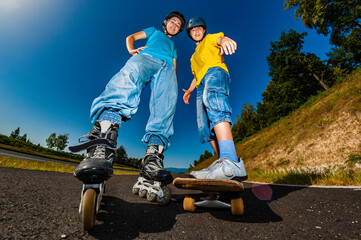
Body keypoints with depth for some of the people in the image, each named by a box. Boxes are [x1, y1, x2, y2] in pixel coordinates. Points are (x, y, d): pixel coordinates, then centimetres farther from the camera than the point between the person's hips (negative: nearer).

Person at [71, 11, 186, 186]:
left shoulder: (173, 46, 45)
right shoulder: (154, 31, 41)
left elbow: (174, 68, 32)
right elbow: (131, 37, 31)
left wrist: (173, 73, 9)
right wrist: (131, 50, 9)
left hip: (167, 67, 3)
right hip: (146, 57, -2)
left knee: (167, 98, -32)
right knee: (130, 73, -39)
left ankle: (153, 154, -47)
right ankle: (102, 144, -60)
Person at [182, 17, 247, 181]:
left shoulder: (210, 39, 26)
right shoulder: (194, 56, 43)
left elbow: (220, 38, 2)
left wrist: (225, 40, -23)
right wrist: (189, 90, 22)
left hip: (215, 72, -6)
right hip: (202, 86, 7)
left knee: (212, 102, -38)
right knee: (204, 127, -9)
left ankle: (231, 163, -52)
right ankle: (224, 165, -10)